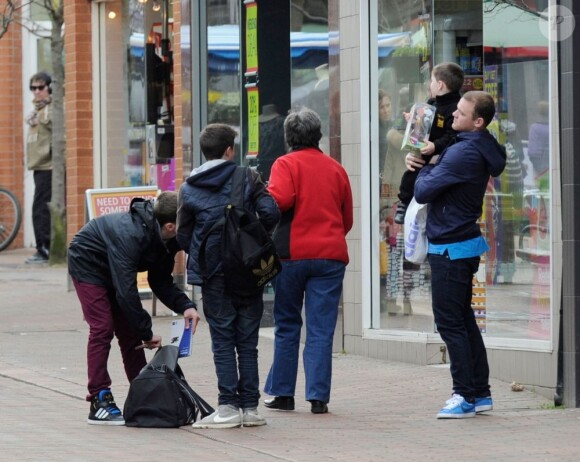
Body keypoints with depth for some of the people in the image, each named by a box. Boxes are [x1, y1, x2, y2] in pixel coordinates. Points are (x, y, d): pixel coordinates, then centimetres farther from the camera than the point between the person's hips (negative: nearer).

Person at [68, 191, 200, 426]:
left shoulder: (166, 240, -15)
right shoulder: (130, 235, -40)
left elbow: (161, 282, -4)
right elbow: (126, 292, -39)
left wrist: (184, 306, -22)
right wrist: (147, 333, -32)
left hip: (114, 268, 8)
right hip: (87, 263, -8)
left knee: (129, 330, 4)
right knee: (102, 327, -16)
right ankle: (99, 402, -16)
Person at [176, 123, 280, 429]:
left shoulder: (189, 188, 3)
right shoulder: (247, 178, -1)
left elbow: (183, 235, 3)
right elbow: (270, 213, -9)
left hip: (213, 276, 0)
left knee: (222, 341, 3)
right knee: (247, 342, 7)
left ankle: (228, 406, -5)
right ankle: (250, 407, 6)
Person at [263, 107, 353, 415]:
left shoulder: (286, 164, -1)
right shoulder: (336, 169, 12)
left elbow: (279, 199, -18)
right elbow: (347, 218, 16)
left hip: (292, 253, -2)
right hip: (331, 256, 2)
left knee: (287, 326, 10)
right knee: (321, 330, 1)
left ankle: (282, 393, 13)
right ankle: (318, 397, -5)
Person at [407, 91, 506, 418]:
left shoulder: (463, 153, -23)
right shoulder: (479, 149, 9)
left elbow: (423, 192, -21)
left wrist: (427, 165, -2)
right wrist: (421, 160, -3)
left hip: (451, 249, -10)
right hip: (465, 245, 10)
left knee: (450, 323, -6)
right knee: (464, 320, 15)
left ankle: (466, 396, -5)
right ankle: (481, 393, 19)